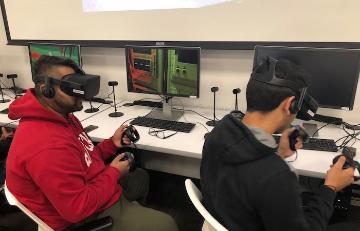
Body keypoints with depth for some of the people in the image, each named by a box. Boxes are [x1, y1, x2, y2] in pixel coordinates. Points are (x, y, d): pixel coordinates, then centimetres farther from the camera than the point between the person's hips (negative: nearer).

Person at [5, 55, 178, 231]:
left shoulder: (61, 116, -2)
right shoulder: (48, 146, -35)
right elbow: (79, 209, -30)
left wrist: (112, 144, -5)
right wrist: (113, 173, -18)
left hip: (93, 187, 10)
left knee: (140, 176, 28)